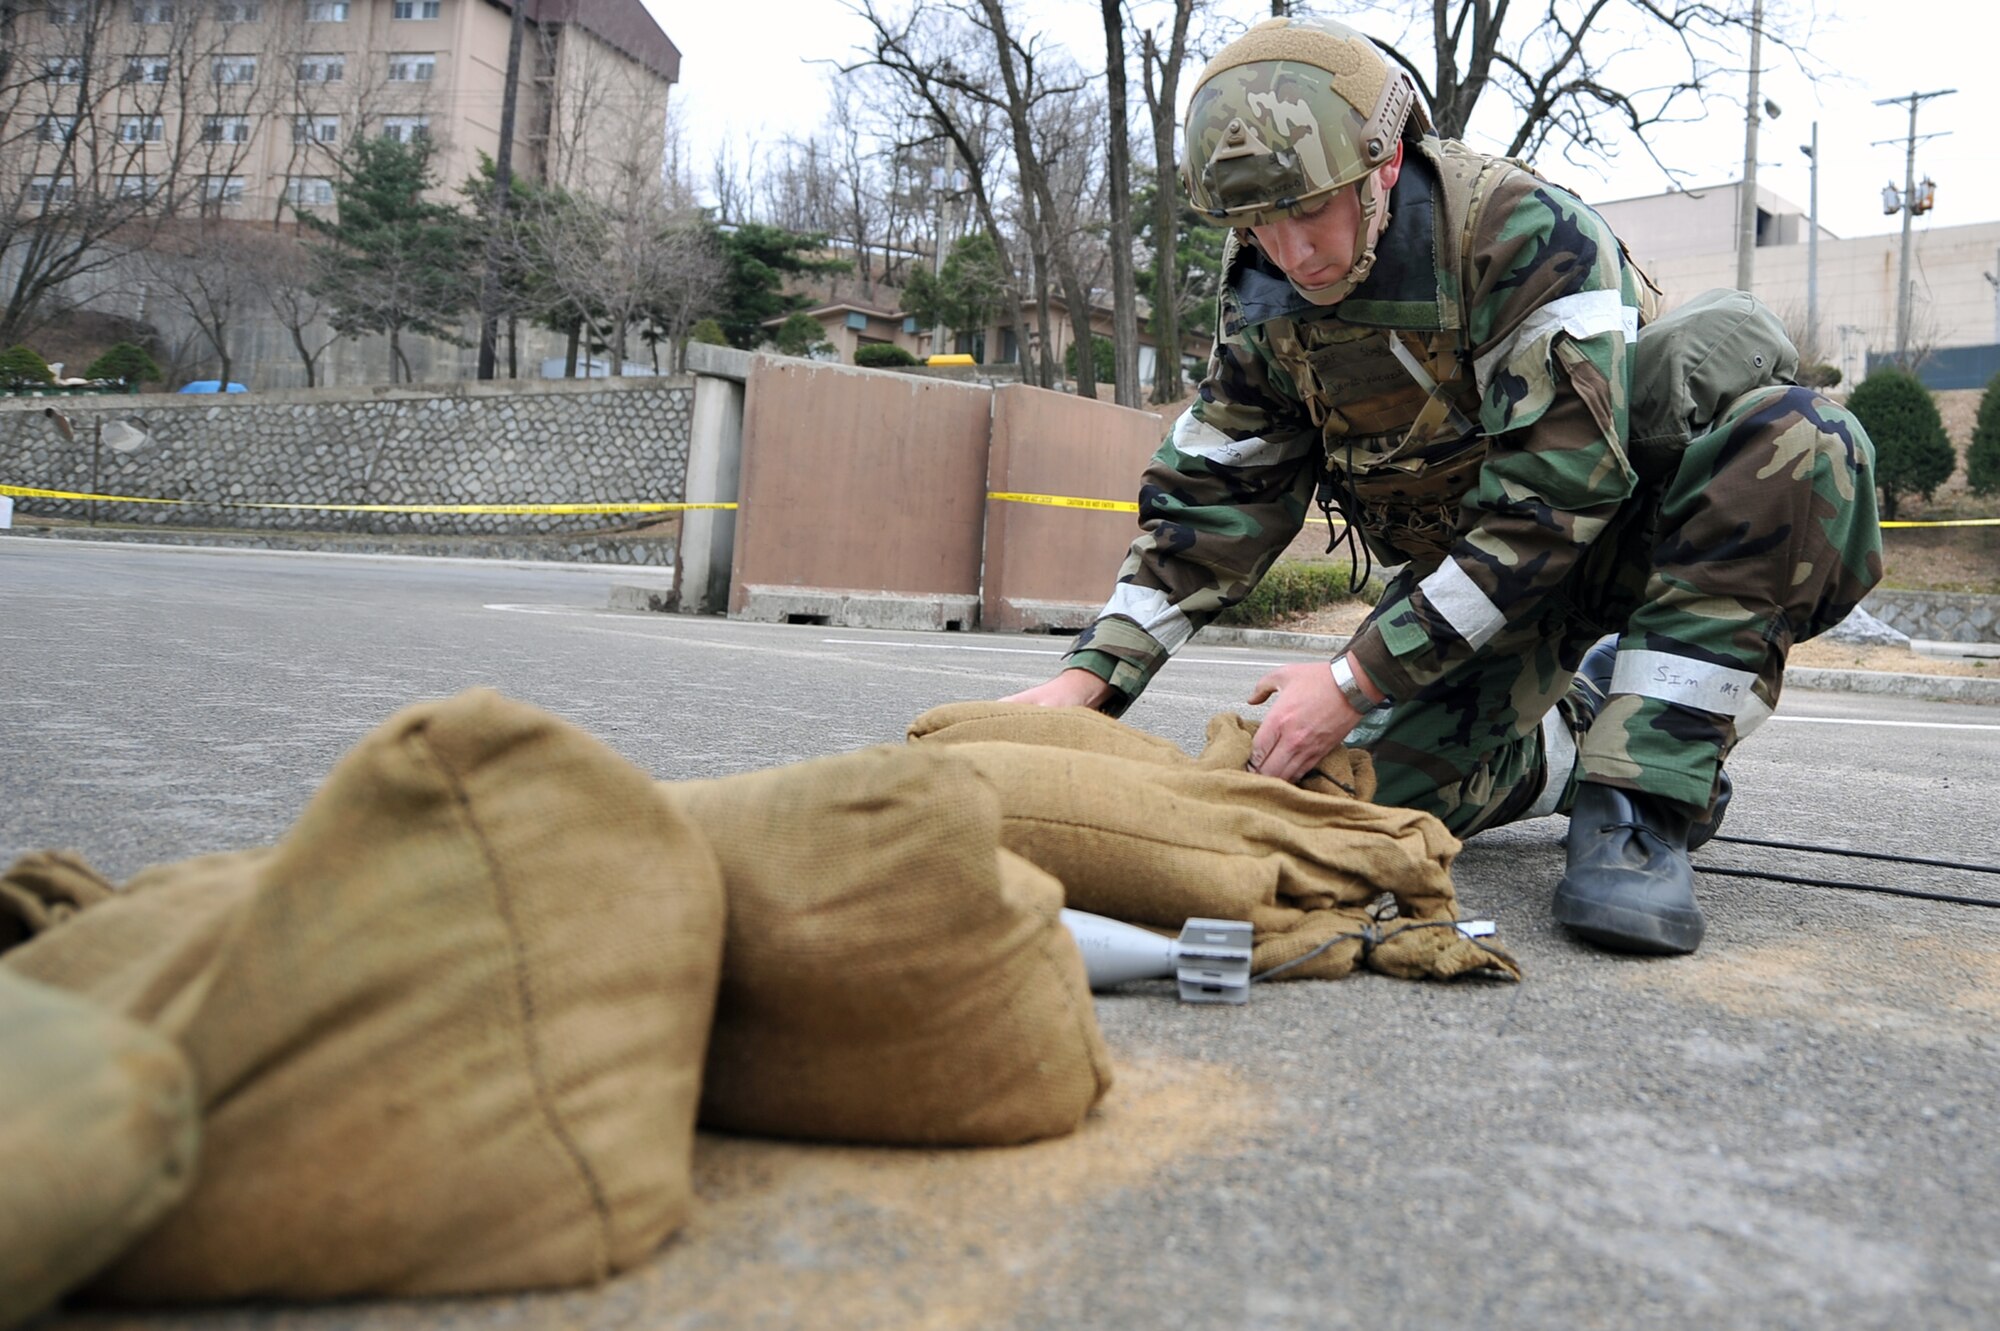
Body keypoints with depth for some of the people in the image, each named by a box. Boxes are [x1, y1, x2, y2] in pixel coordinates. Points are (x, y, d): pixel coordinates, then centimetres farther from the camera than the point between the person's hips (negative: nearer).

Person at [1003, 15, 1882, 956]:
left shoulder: (1529, 234, -26)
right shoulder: (1269, 301, -7)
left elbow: (1556, 497, -31)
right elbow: (1209, 497, -6)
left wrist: (1360, 679, -34)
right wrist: (1093, 674, -19)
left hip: (1620, 519, -3)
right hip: (1471, 568, 4)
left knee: (1792, 440, -34)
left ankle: (1646, 804, -28)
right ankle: (1581, 736, 11)